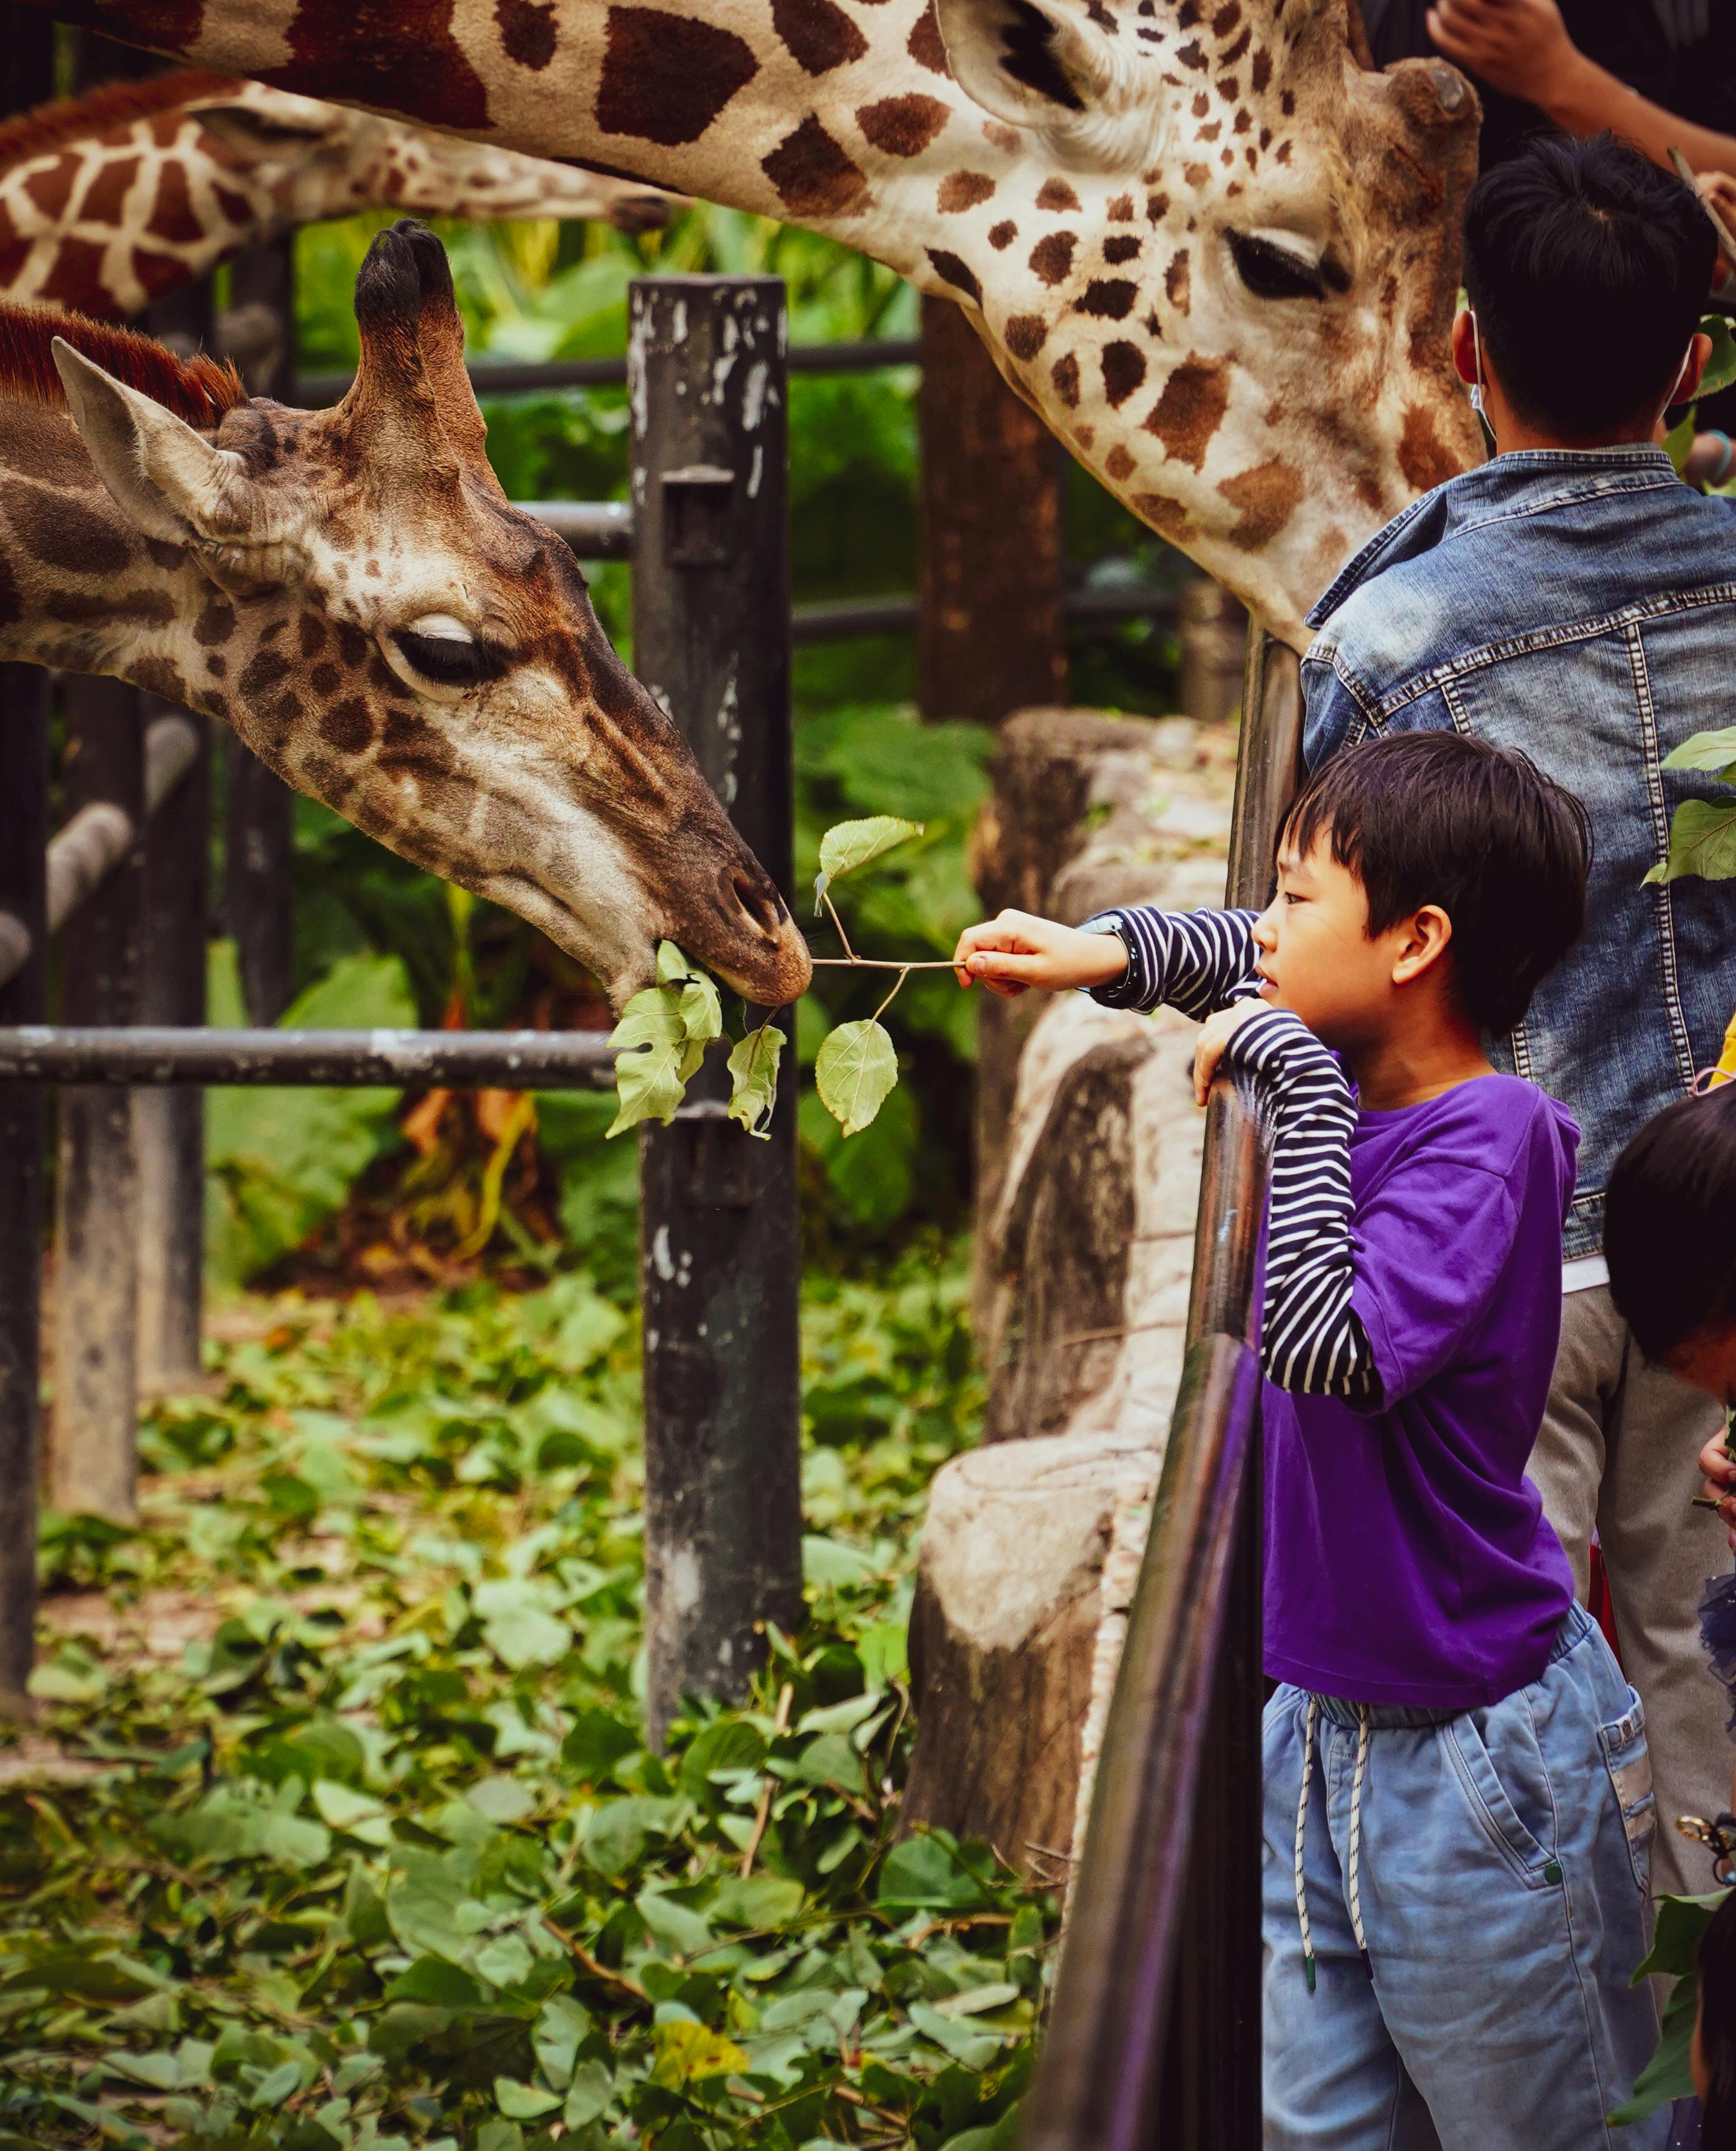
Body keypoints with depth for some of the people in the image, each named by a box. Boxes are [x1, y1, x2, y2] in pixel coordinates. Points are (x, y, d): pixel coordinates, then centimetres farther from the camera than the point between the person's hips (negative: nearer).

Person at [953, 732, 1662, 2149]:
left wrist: (1299, 1079, -28)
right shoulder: (1353, 1083, 3)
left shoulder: (1489, 1139, -21)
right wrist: (1105, 953, 9)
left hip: (1477, 1763, -8)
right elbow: (1247, 963, 26)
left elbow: (1332, 1350, -35)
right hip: (1318, 1728, 8)